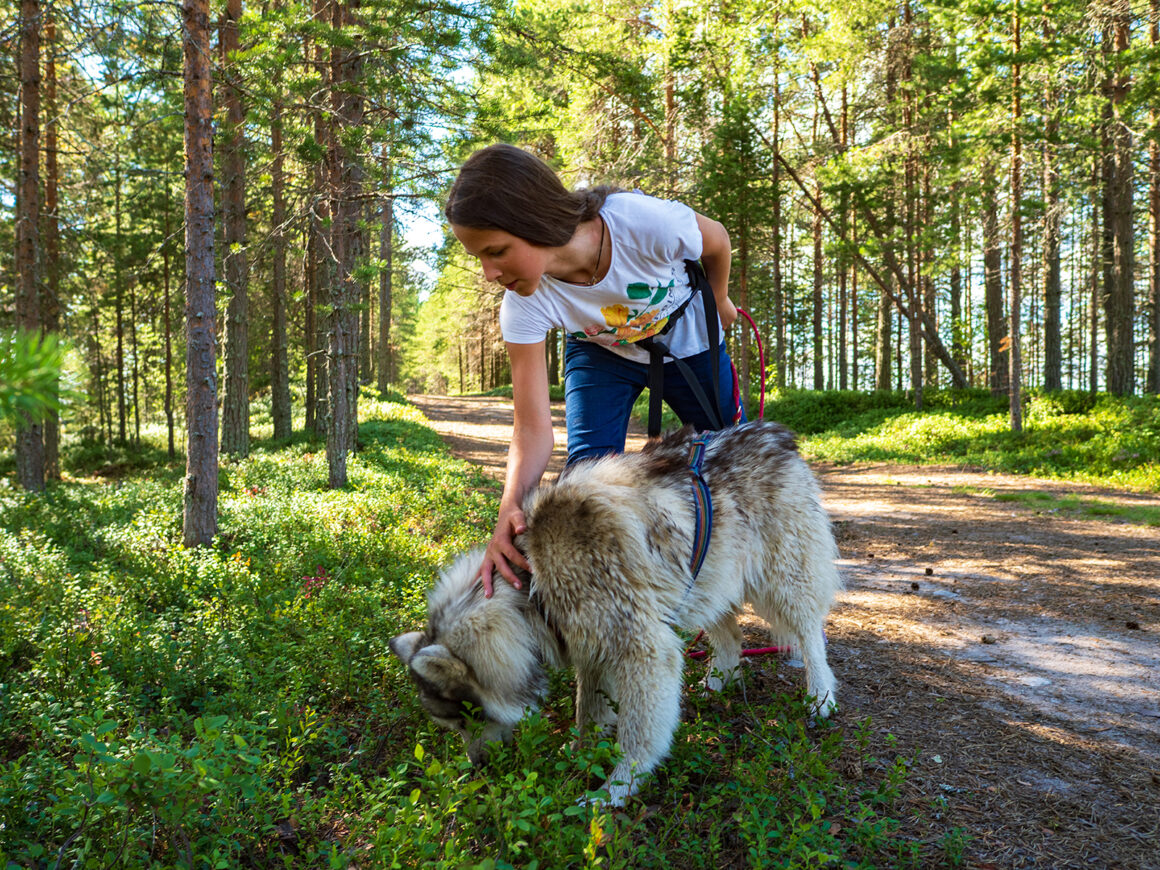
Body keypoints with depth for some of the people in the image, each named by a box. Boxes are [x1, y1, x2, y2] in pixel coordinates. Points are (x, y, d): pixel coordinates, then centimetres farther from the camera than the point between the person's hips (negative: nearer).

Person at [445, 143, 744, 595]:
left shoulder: (647, 223, -41)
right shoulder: (524, 306, -32)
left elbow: (716, 241, -16)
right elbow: (533, 428, -31)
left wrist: (719, 303, 2)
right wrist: (510, 509, -47)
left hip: (687, 342, 0)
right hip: (601, 354, 0)